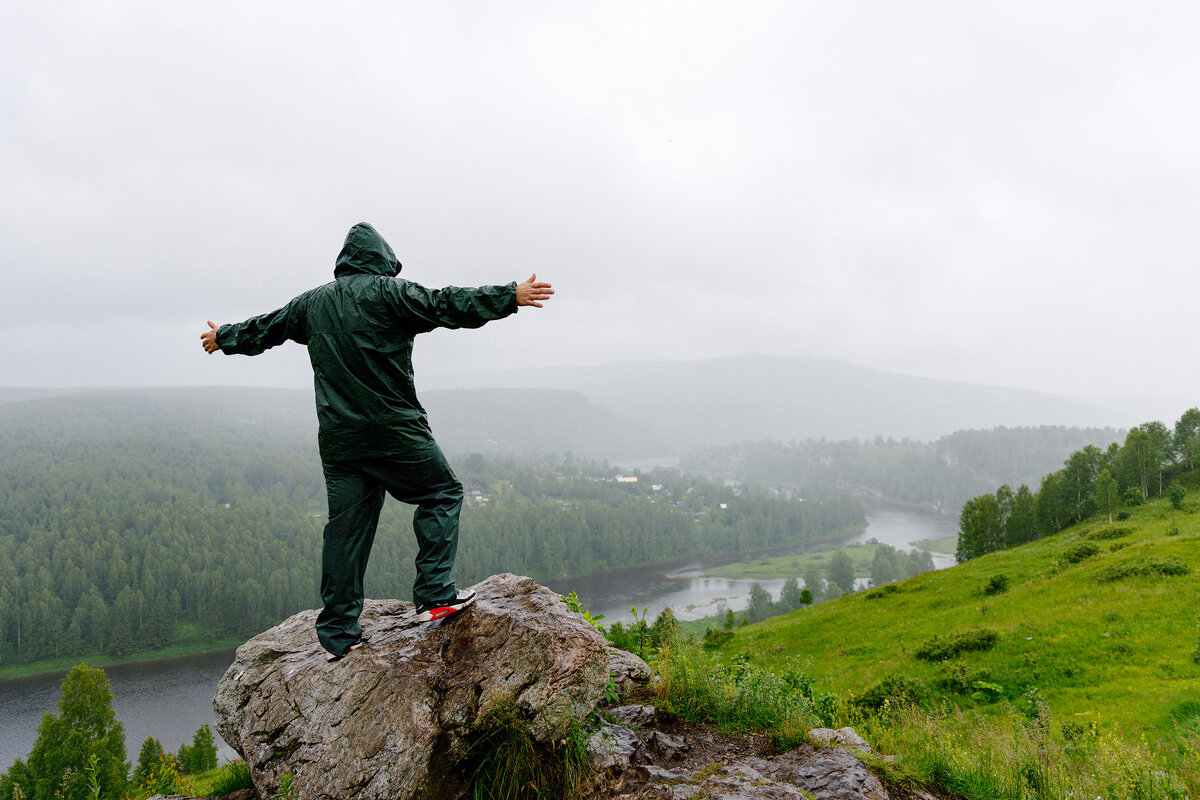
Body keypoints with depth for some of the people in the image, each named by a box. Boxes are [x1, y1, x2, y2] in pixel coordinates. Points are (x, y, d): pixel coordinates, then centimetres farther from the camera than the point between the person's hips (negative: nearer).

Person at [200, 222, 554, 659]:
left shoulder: (311, 303, 16)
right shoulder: (387, 292, -4)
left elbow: (264, 328, 29)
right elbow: (446, 305, -11)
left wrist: (223, 338, 48)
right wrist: (511, 296, -10)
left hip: (337, 439, 6)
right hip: (395, 430, -6)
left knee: (346, 528, 9)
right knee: (441, 493, 8)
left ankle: (339, 632, 14)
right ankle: (435, 594, 0)